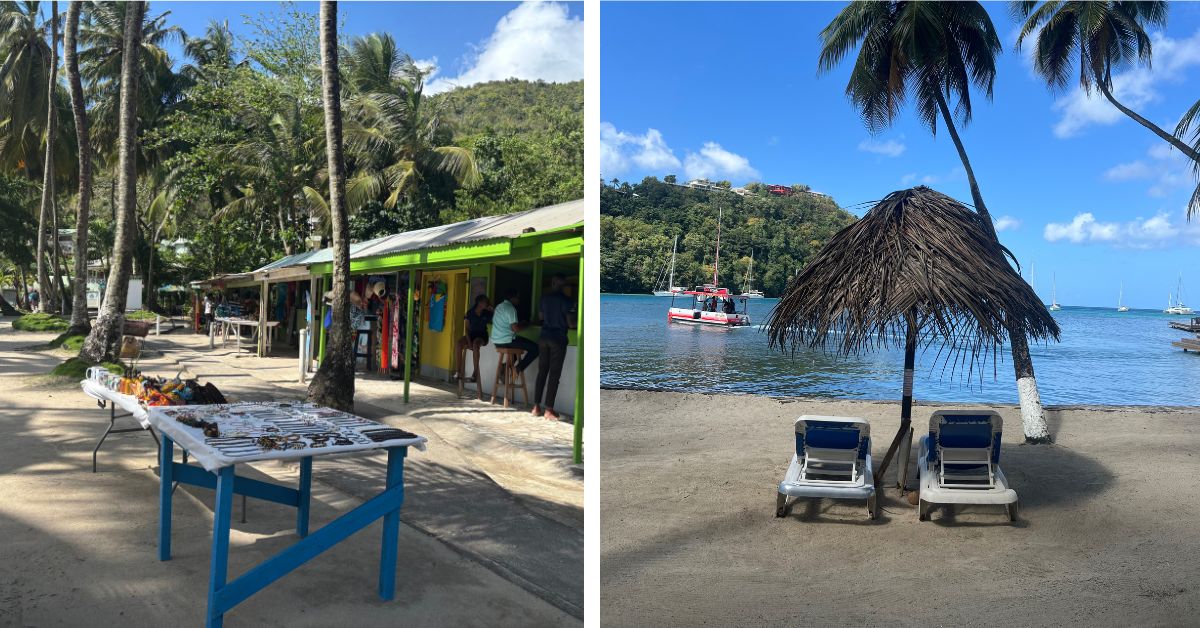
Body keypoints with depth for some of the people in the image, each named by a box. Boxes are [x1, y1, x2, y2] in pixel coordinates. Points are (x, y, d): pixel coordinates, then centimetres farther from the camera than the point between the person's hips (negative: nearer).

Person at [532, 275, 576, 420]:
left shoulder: (545, 299, 7)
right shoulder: (566, 301, -9)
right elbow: (571, 324, -9)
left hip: (544, 337, 5)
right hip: (558, 339, -5)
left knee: (542, 372, 10)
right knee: (554, 374, -1)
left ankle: (537, 406, 10)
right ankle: (548, 409, -3)